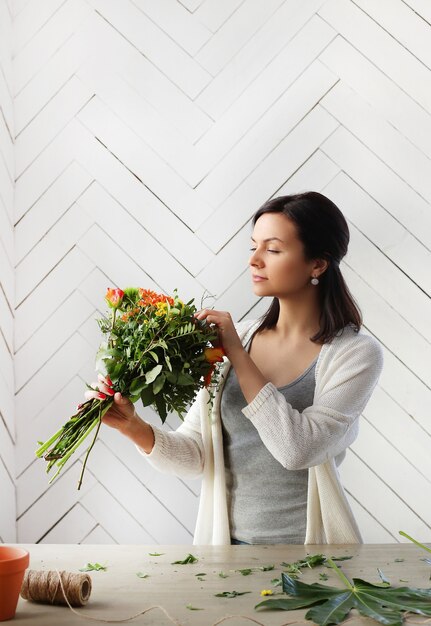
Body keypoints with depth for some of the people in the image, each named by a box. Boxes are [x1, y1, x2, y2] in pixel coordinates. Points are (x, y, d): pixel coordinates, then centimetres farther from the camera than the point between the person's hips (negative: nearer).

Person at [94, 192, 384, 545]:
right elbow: (195, 457, -2)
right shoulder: (234, 338, 0)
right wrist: (136, 429, -20)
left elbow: (298, 449, -22)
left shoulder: (356, 353, -10)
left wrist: (238, 355, -18)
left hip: (305, 546, -3)